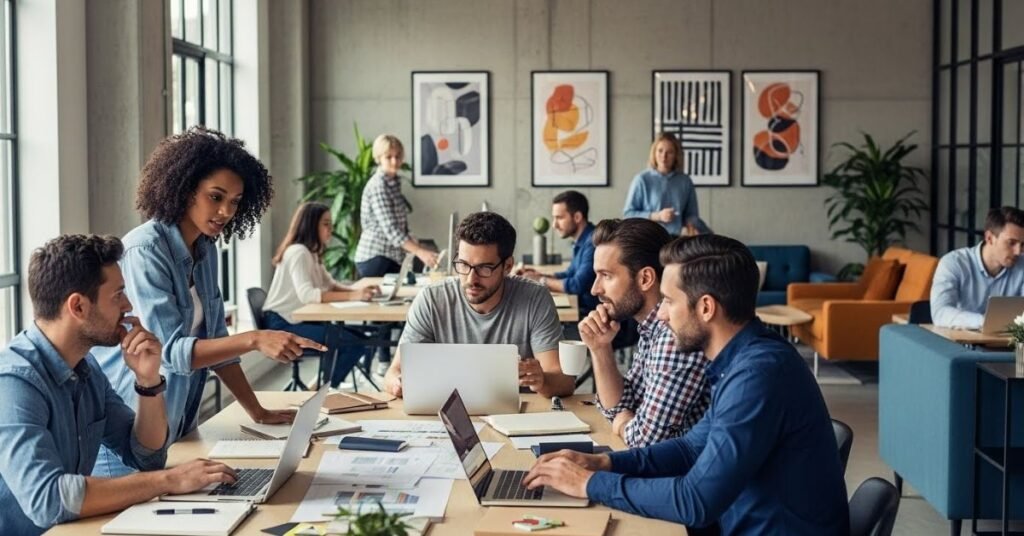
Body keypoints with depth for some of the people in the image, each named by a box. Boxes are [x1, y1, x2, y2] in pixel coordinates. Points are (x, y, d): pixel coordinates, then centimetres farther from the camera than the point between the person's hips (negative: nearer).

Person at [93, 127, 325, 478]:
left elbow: (214, 341, 10)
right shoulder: (145, 251, -19)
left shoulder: (205, 250, 6)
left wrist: (258, 413, 7)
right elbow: (168, 350, -25)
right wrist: (254, 340, -34)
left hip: (177, 429, 8)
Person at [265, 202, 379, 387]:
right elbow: (307, 295, -31)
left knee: (360, 339, -1)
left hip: (299, 320, 10)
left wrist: (358, 290, -8)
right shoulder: (298, 252, -17)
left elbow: (330, 285, 13)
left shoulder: (312, 253, 13)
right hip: (282, 325, -10)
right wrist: (352, 296, -35)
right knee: (351, 342, -18)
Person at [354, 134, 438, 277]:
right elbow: (390, 228, -24)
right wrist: (419, 252, -31)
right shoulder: (378, 185, -14)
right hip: (376, 258, -8)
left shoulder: (395, 182, 12)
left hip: (392, 257, 8)